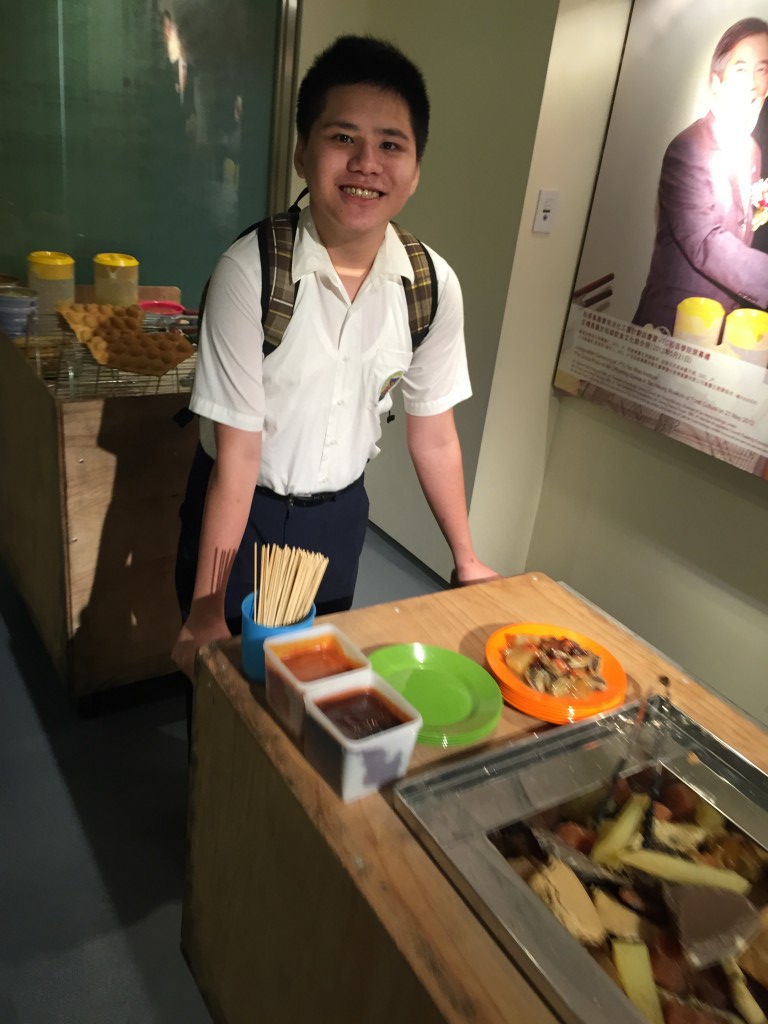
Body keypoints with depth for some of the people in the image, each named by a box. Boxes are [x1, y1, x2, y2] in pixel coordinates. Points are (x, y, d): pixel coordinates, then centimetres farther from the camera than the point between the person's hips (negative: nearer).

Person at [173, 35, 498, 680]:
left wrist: (466, 559, 4)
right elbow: (239, 451, -22)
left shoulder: (434, 286, -14)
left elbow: (434, 434, -3)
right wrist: (205, 608, -18)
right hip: (240, 510, -3)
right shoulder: (250, 272, -25)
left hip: (339, 512, 3)